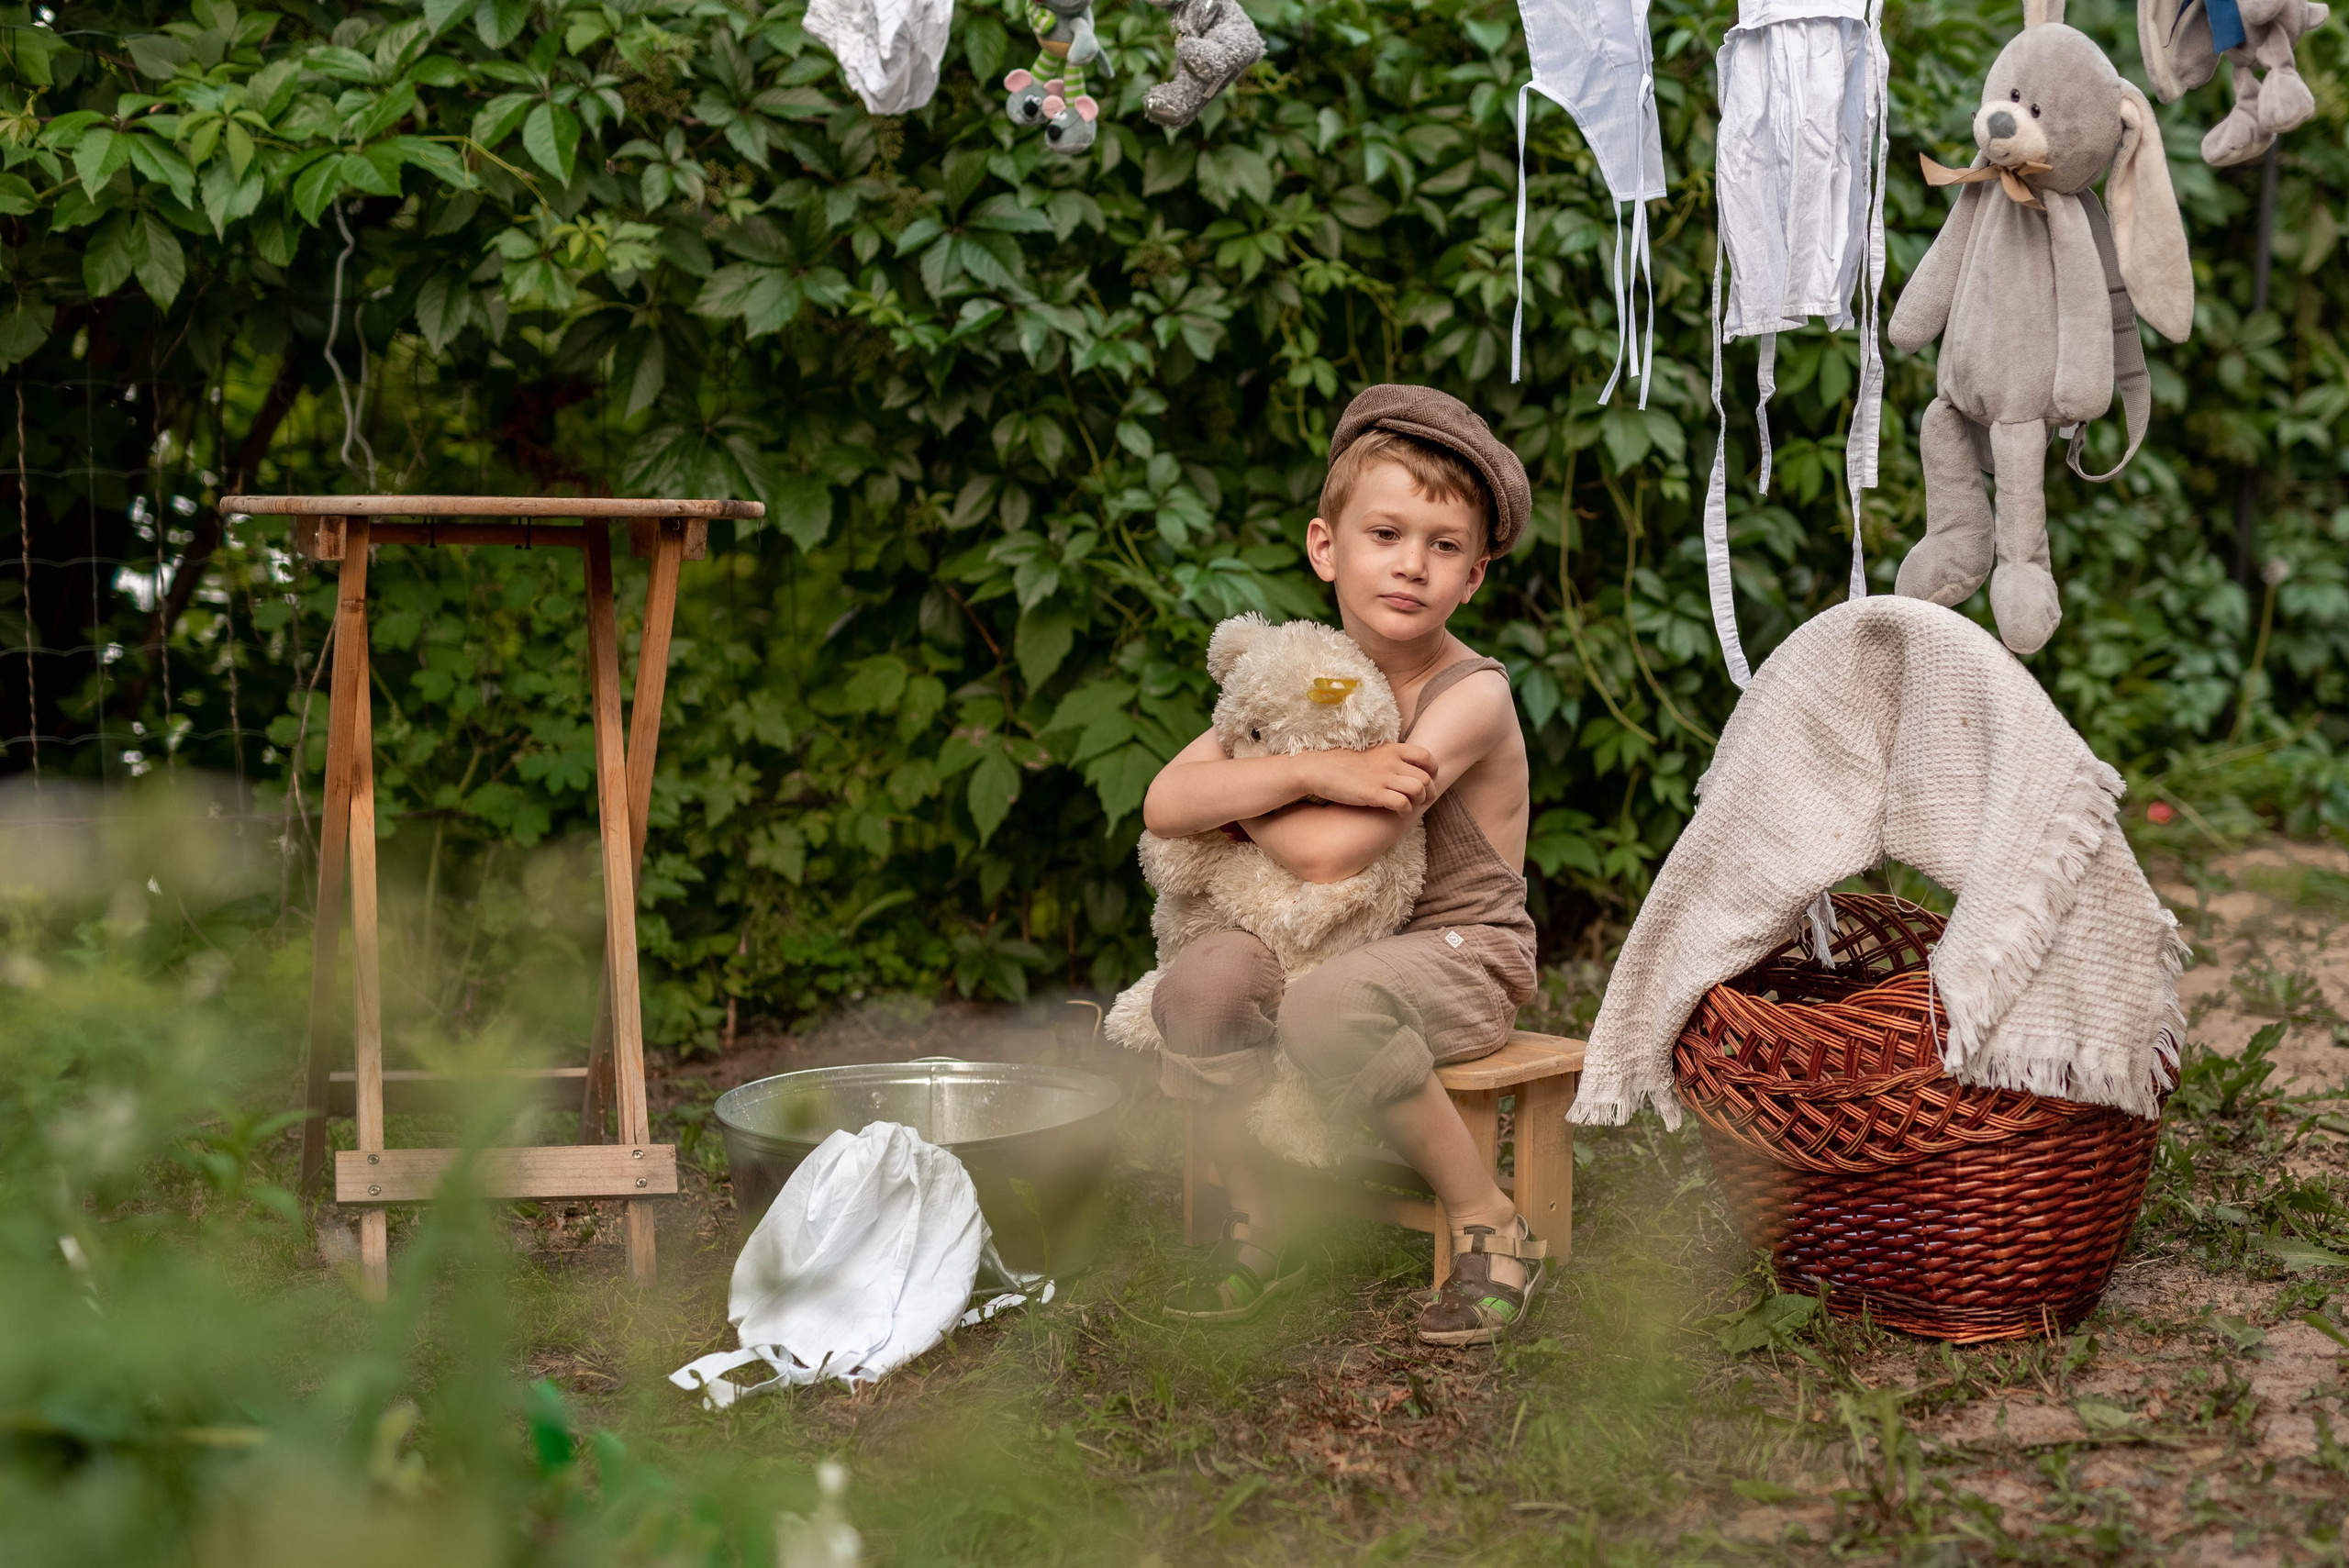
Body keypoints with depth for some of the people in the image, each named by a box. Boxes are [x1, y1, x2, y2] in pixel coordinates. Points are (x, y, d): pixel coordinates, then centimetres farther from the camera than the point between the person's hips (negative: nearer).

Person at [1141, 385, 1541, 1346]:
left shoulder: (1471, 697, -17)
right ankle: (1258, 1231, -2)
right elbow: (1163, 806, -10)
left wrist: (1238, 795, -8)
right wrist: (1316, 770, -22)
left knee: (1327, 1009, -35)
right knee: (1200, 983, -22)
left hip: (1462, 958, -6)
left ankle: (1491, 1227, -15)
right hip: (1322, 943, 6)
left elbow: (1330, 854, -26)